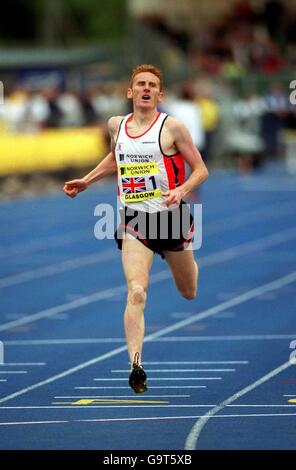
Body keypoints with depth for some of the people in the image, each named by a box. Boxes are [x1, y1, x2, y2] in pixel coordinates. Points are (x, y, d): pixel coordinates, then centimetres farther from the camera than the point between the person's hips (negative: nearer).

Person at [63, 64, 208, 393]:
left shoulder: (172, 126, -8)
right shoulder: (116, 125, 5)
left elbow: (201, 169, -5)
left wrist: (182, 190, -23)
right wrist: (86, 181, 20)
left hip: (171, 217, -1)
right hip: (133, 220, 1)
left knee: (190, 292, 18)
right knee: (136, 293, -20)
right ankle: (135, 364, -25)